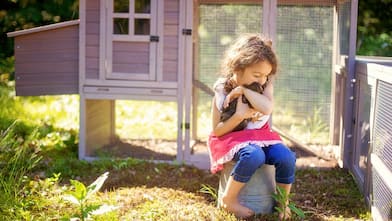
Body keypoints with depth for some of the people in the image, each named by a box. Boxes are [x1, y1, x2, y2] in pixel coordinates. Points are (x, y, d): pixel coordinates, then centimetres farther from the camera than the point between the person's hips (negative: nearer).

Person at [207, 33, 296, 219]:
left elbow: (267, 108, -27)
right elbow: (216, 130, -11)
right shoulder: (222, 90, -12)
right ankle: (229, 200, -15)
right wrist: (240, 115, -24)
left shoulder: (266, 84, -4)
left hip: (260, 135, 4)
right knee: (254, 155, -36)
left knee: (286, 157, -22)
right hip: (231, 137, -4)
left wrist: (243, 90, -25)